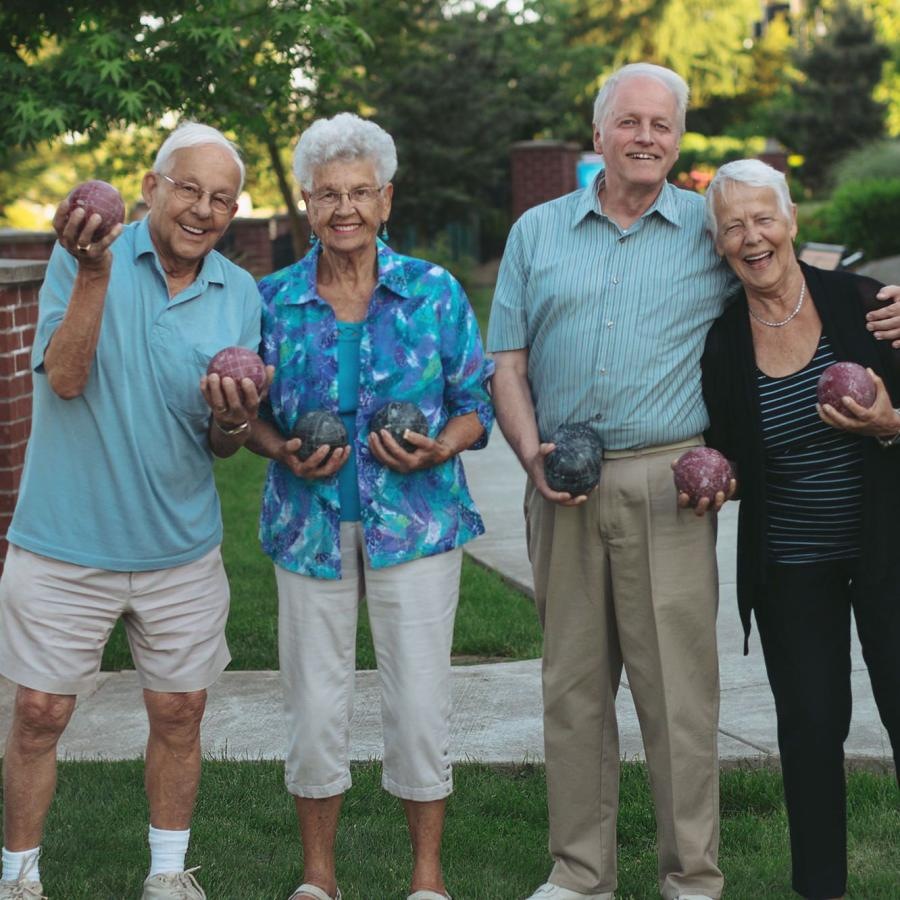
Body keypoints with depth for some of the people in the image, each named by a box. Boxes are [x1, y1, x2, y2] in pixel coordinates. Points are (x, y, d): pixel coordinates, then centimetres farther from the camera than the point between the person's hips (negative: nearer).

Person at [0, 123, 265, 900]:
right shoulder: (83, 258, -7)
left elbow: (223, 445, 4)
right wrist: (94, 273, -29)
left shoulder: (240, 295, 1)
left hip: (181, 548, 3)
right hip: (64, 542, -3)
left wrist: (232, 422, -20)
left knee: (179, 712, 11)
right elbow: (64, 378, -20)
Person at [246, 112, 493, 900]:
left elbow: (477, 403, 4)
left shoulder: (434, 292, 0)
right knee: (315, 703, 6)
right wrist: (286, 453, -11)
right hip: (311, 523, 1)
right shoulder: (274, 300, 2)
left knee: (420, 703, 0)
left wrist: (439, 449, -15)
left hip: (415, 519, -1)